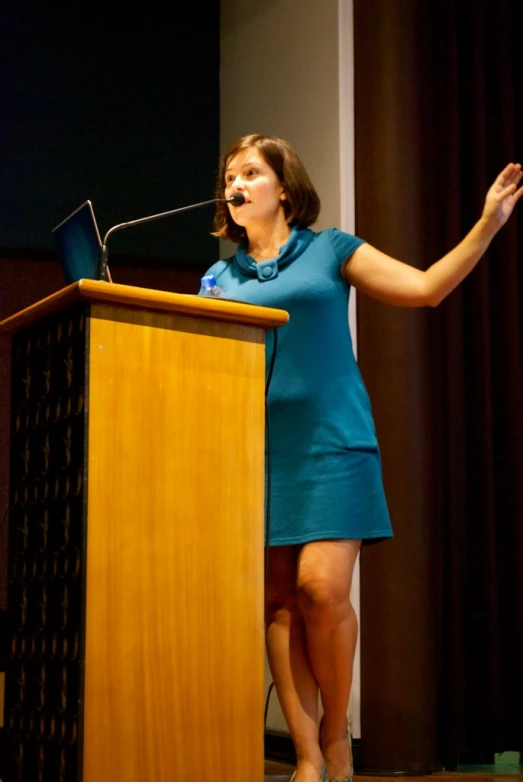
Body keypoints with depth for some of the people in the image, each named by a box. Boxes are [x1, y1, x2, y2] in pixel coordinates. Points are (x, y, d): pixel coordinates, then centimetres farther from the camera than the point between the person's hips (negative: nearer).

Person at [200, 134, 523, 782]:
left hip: (330, 443, -3)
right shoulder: (220, 279, 16)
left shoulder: (330, 250, 9)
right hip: (257, 452, 3)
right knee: (277, 600, -2)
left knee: (322, 588, -16)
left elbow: (426, 287, 4)